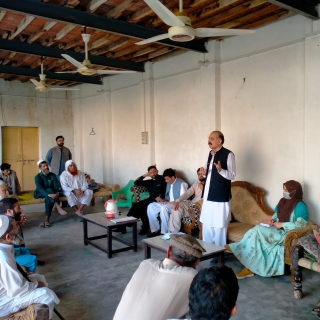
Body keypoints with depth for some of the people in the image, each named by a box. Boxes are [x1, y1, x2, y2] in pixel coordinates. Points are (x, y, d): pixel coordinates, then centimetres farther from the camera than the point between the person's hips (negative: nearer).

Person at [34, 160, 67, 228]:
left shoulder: (52, 175, 0)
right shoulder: (37, 177, -11)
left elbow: (56, 185, -7)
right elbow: (40, 188, -26)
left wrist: (57, 192, -30)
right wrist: (49, 194, -42)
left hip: (51, 193, 3)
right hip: (40, 193, -2)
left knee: (48, 198, -34)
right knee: (49, 190, -34)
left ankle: (47, 219, -36)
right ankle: (58, 207, -45)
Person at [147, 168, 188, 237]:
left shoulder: (181, 183, -12)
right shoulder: (169, 184, 14)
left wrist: (169, 202, -21)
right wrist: (162, 200, -1)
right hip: (168, 204, 9)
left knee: (164, 208, -37)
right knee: (151, 206, -9)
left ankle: (165, 232, -24)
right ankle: (156, 230, -7)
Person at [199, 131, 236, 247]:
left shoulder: (228, 154, -11)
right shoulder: (211, 154, 13)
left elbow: (232, 175, -14)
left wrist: (220, 170, -31)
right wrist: (205, 172, 1)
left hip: (220, 196, -8)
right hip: (208, 195, 8)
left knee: (219, 226, 1)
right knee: (206, 224, 15)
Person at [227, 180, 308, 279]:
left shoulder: (300, 206, -12)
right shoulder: (282, 201, 11)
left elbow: (301, 224, -20)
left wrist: (282, 224, -21)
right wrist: (272, 220, 1)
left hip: (287, 235, -7)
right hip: (276, 231, 7)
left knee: (258, 230, -25)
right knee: (257, 238, -22)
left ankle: (238, 247, -11)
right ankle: (250, 268, -22)